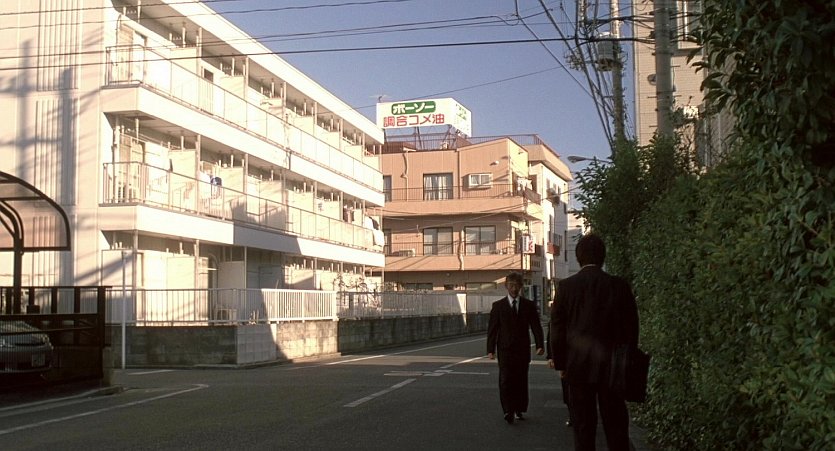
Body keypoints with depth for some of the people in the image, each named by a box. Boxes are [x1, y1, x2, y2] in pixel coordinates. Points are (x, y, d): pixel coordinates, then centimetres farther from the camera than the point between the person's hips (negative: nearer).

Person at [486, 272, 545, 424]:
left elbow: (536, 326, 2)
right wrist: (490, 349, -5)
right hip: (505, 349, -1)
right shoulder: (498, 306, 4)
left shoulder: (529, 305, 6)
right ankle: (508, 411, -13)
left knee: (521, 380, 6)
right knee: (505, 380, -11)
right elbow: (492, 329, 3)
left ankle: (519, 410, 18)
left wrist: (540, 345, -12)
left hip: (523, 349, 1)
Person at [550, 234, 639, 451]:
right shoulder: (619, 286, -4)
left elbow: (557, 329, -3)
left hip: (579, 366, -1)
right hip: (612, 366, 1)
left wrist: (561, 364, 7)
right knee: (616, 425, 8)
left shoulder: (565, 286, -6)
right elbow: (631, 327, 2)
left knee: (583, 427, 7)